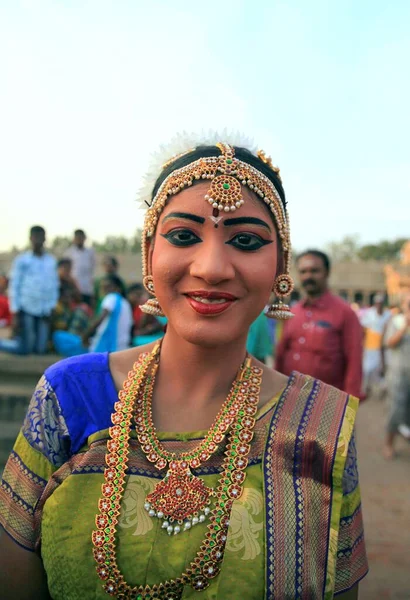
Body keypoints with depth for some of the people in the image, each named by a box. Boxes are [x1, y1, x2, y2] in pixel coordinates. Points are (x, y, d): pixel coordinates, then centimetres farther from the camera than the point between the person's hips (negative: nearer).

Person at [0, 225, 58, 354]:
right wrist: (15, 313, -6)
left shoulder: (51, 261, 9)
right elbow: (14, 287, -1)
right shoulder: (21, 260, 0)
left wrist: (52, 308, 4)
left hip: (44, 312, 3)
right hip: (26, 310, -3)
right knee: (24, 349, -5)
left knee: (40, 349, 2)